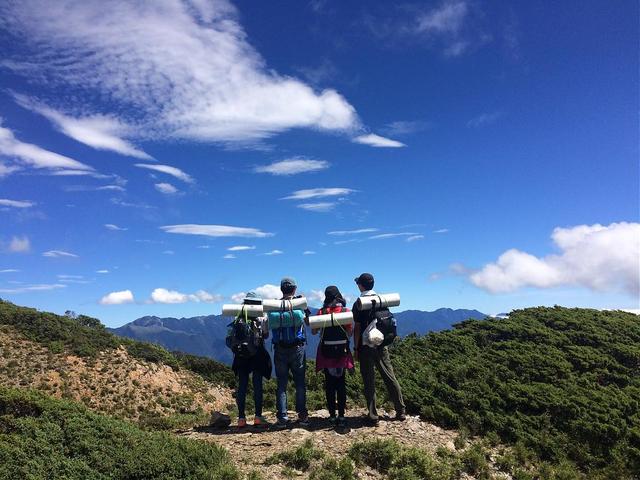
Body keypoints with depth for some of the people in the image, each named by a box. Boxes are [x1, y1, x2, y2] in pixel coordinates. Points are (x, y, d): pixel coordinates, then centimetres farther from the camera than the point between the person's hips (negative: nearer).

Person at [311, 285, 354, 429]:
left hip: (326, 352, 0)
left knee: (329, 385, 9)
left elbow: (314, 332, 0)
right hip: (342, 351, 0)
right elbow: (350, 332, -4)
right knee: (341, 384, 8)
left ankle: (332, 415, 12)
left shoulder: (321, 312, -5)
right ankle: (341, 416, 6)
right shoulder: (346, 311, -5)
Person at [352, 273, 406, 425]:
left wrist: (356, 348, -2)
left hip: (366, 347, -4)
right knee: (390, 377, 12)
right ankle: (401, 411, 18)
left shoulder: (358, 304, -9)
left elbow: (358, 328, -9)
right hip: (382, 345, 4)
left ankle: (373, 416, 8)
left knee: (369, 382, 3)